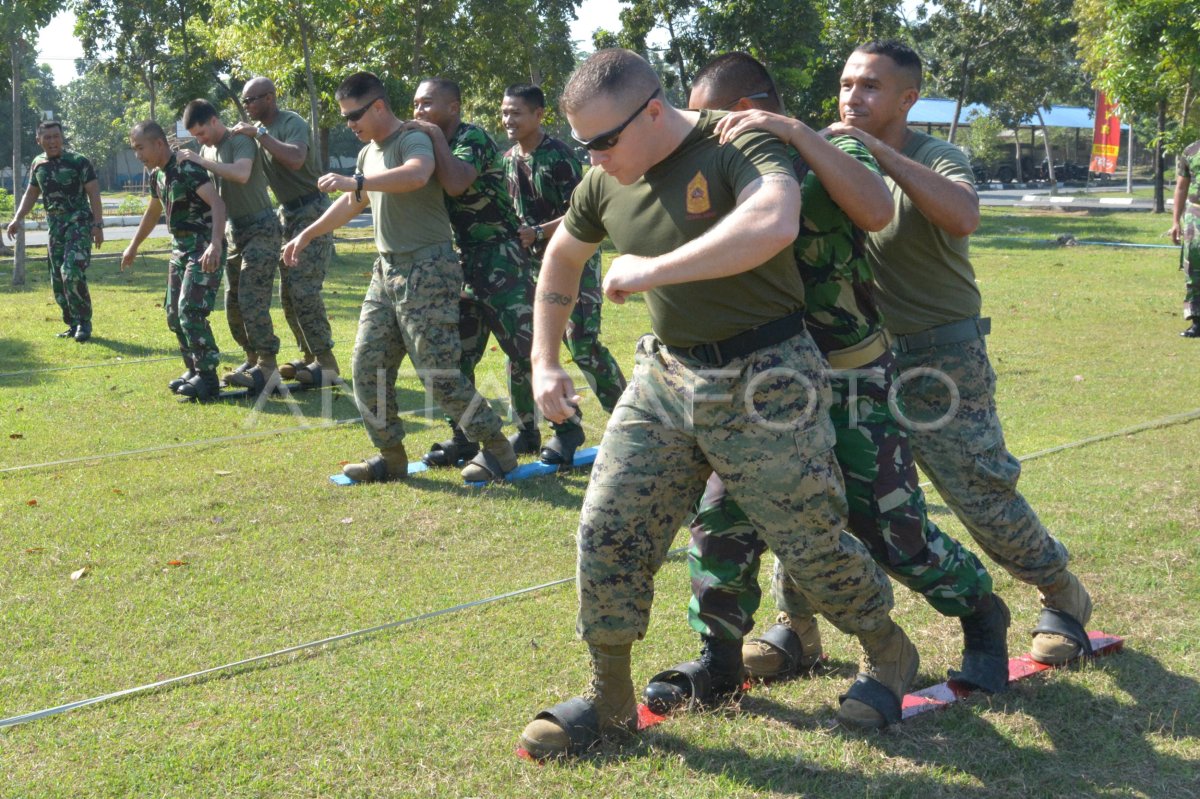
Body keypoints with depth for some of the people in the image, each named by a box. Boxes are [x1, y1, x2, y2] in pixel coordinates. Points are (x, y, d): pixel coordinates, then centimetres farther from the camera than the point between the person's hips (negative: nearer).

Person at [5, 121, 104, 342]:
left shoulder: (79, 162, -9)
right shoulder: (38, 164, 7)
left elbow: (94, 193, -9)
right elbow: (31, 193, 19)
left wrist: (98, 225, -15)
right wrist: (17, 219, 9)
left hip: (79, 224, -6)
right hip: (55, 228, 6)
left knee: (72, 273, -20)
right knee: (58, 280, 6)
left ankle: (84, 323, -9)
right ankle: (73, 325, 17)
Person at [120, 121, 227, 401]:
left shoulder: (187, 169, -19)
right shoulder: (157, 175, 10)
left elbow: (218, 204, -31)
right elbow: (153, 212, 27)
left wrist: (215, 244, -45)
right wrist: (133, 247, 35)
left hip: (204, 248, -9)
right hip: (180, 247, 9)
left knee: (190, 311, -17)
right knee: (174, 314, 10)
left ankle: (207, 378, -11)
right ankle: (194, 371, 21)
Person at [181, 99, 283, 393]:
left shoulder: (241, 142, -13)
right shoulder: (207, 149, 11)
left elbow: (241, 174, -33)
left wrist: (200, 160, -28)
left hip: (261, 228, -9)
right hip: (235, 232, 9)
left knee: (252, 300, -16)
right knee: (233, 302, 8)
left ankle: (267, 367, -14)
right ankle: (253, 359, 18)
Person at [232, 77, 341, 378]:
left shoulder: (293, 123, -16)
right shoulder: (259, 128, 10)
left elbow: (296, 159, -36)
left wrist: (258, 134, -28)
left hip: (311, 211, -9)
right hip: (288, 214, 9)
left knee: (303, 290, -15)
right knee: (288, 292, 9)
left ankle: (325, 362, -10)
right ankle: (309, 357, 17)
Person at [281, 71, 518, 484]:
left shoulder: (413, 140, -12)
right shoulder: (368, 153, 16)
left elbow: (417, 174, -36)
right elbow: (352, 204, 31)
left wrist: (355, 181, -35)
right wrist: (307, 234, 34)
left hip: (427, 269, -9)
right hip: (386, 270, 9)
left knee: (438, 373, -10)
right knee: (367, 365, 6)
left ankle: (497, 449, 3)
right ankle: (391, 457, 16)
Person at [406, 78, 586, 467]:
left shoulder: (472, 137, -12)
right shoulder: (435, 147, 14)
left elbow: (456, 183, -30)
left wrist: (436, 136, -19)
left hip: (499, 259, -9)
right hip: (461, 262, 9)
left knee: (526, 350, -8)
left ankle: (567, 429, 4)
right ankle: (464, 438, 17)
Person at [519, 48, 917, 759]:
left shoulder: (740, 147, -19)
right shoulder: (608, 182, 2)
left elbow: (773, 223, -41)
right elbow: (564, 256, 21)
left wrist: (652, 269, -34)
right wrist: (545, 360, 15)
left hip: (765, 380, -6)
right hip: (665, 375, 6)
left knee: (812, 543, 3)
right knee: (608, 531, 0)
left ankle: (890, 654, 32)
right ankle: (610, 699, 18)